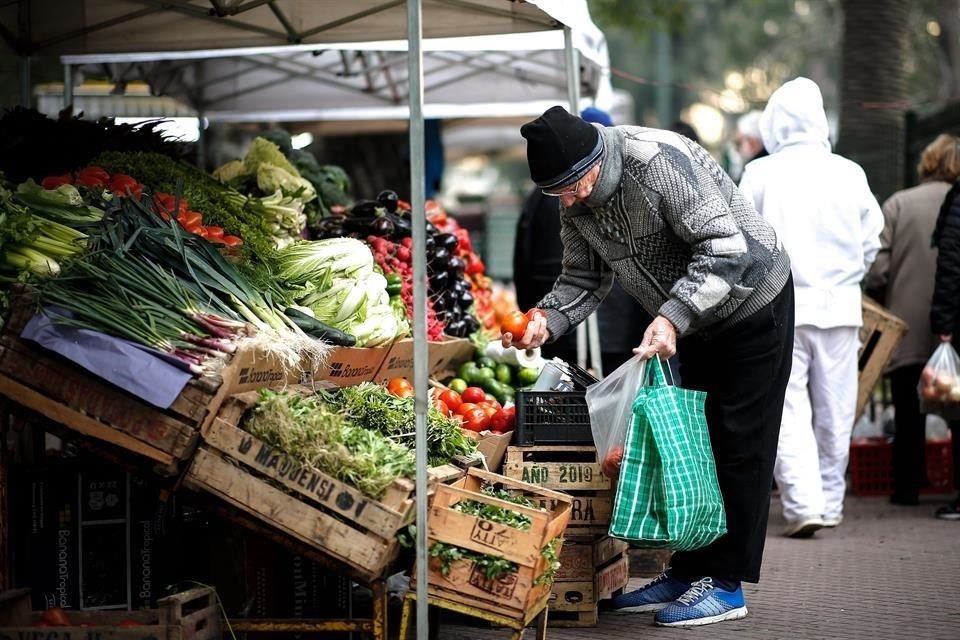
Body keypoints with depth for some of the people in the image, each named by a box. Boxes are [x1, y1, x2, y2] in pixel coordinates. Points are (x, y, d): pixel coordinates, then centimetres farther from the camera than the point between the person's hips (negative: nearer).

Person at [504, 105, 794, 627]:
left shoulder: (658, 162, -32)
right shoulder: (575, 199, -7)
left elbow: (726, 248, -34)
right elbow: (584, 277, 0)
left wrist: (672, 317, -42)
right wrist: (547, 321, -20)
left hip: (750, 304, -8)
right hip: (687, 323, 8)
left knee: (737, 447, -6)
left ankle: (726, 583, -2)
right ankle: (688, 571, 18)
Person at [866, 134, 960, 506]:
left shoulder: (898, 204, -3)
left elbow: (877, 269, -6)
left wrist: (883, 302, 11)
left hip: (907, 328, 0)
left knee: (908, 413, 11)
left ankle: (907, 486, 14)